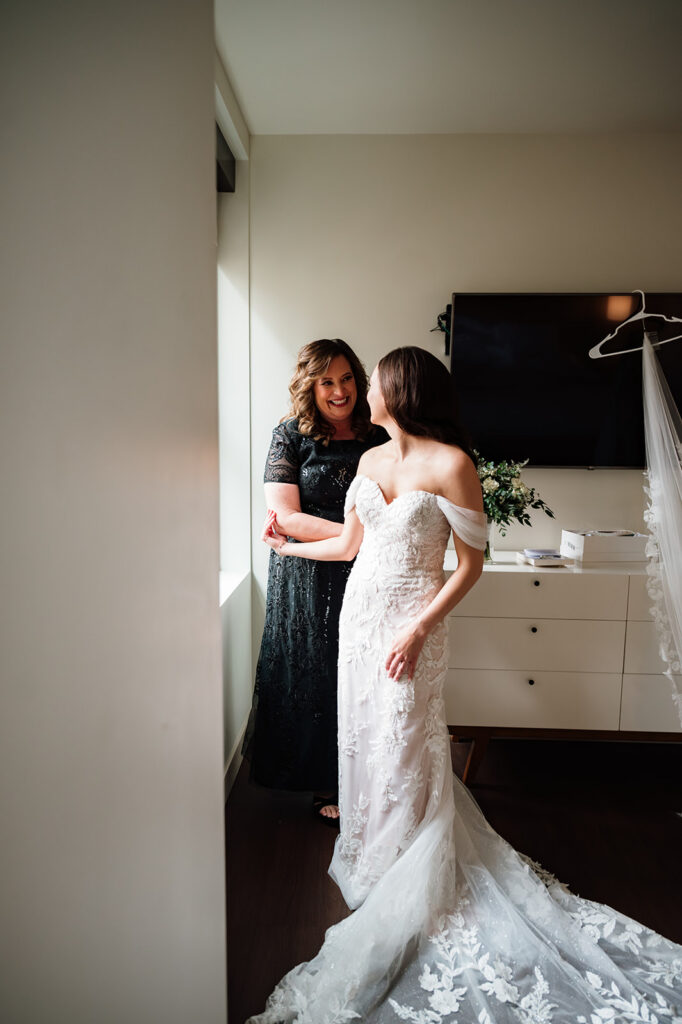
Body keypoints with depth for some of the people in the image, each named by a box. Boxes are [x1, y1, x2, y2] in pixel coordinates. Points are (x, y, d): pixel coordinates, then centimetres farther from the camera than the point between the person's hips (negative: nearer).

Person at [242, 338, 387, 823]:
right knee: (316, 677, 8)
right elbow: (286, 517, -12)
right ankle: (325, 786, 29)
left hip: (366, 577, 3)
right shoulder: (290, 436, -5)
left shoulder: (377, 437, 5)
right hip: (308, 581, -3)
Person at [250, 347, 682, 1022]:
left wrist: (419, 627, -18)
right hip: (359, 614, 7)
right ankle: (368, 850, 39)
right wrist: (287, 545, 27)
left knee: (402, 751, 3)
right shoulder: (369, 461, 7)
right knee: (362, 739, 16)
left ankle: (402, 889, 25)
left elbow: (471, 563, -12)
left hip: (409, 627, -6)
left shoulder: (449, 464, -14)